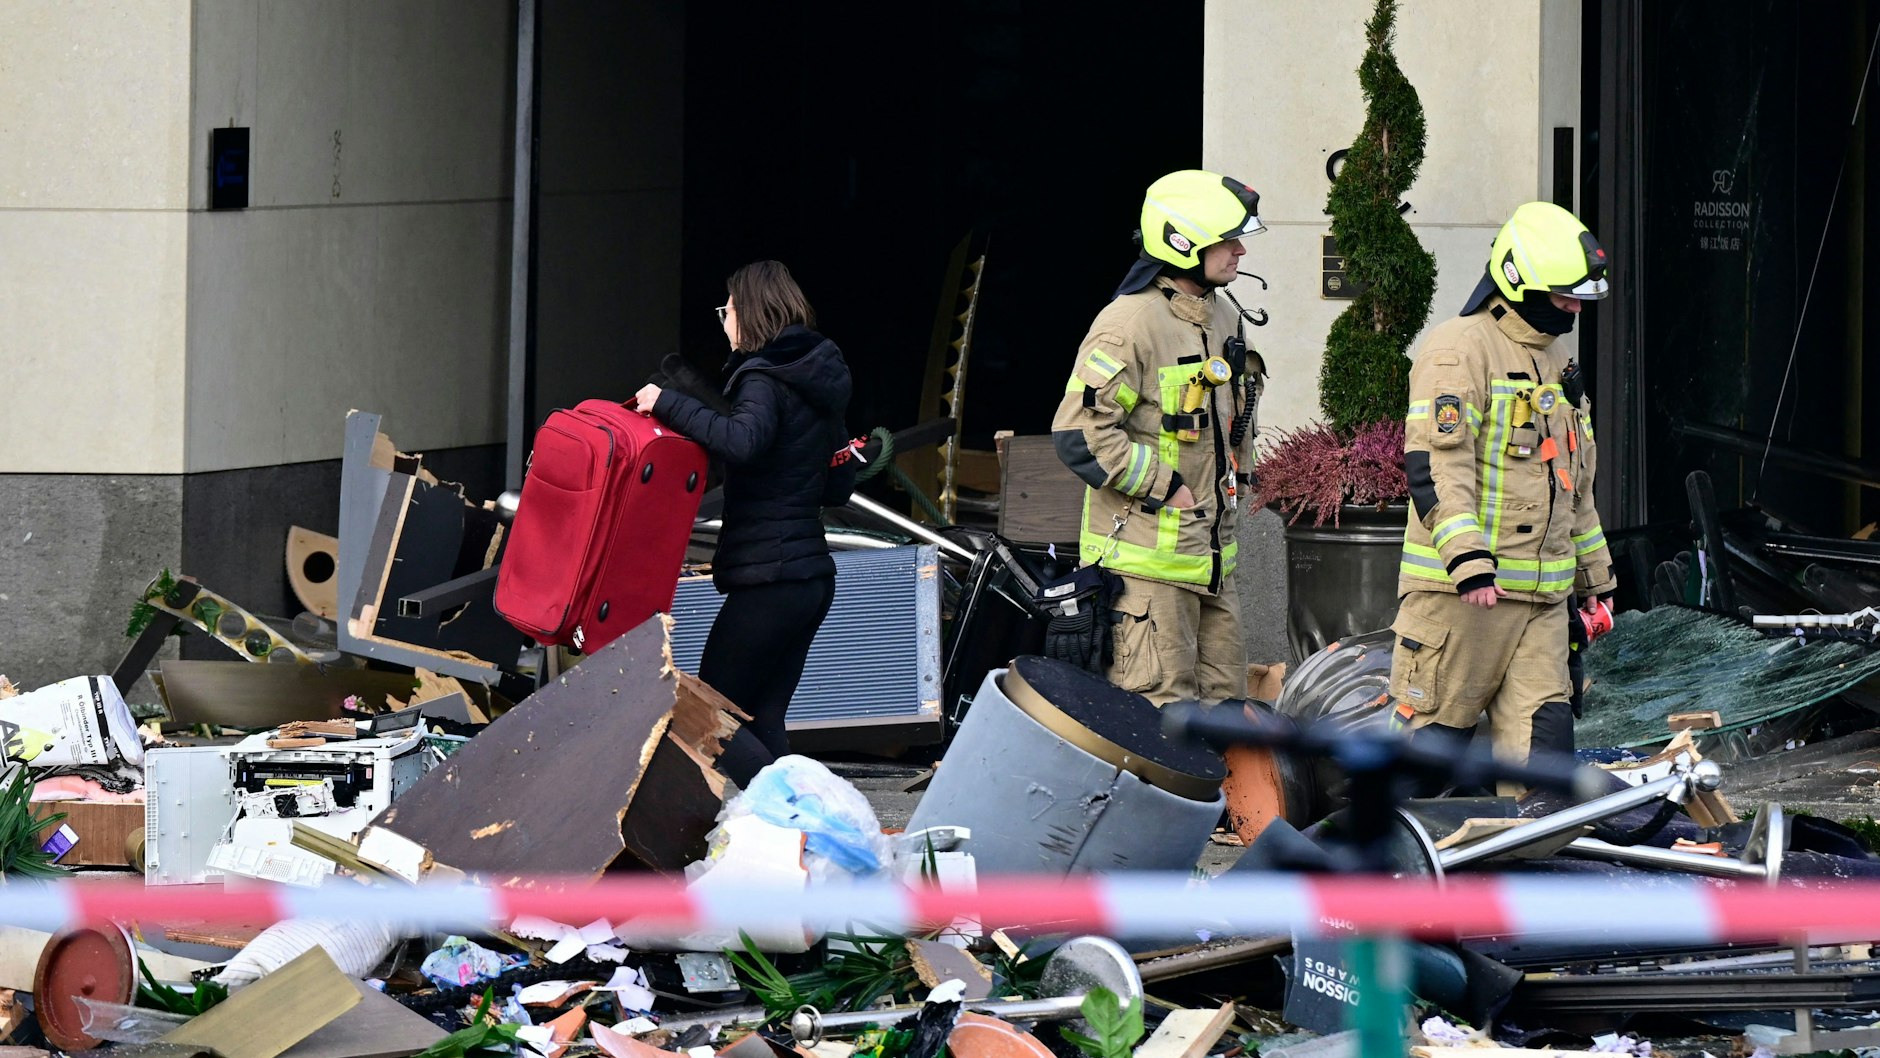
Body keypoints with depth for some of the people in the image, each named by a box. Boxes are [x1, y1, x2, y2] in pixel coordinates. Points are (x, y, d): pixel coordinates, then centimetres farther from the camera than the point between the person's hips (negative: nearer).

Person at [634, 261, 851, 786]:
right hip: (813, 575, 9)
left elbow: (742, 442, -33)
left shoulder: (765, 381, -13)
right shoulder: (819, 378, 15)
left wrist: (670, 405, -25)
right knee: (763, 722, 11)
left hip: (769, 579, -9)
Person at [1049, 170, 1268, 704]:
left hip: (1212, 554, 9)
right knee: (1161, 707, -11)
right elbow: (1080, 432, -20)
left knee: (1224, 699, 10)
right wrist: (1164, 487, -17)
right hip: (1148, 557, -9)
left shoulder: (1224, 316, 14)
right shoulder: (1131, 324, -16)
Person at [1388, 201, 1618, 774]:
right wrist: (1467, 559, -28)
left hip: (1542, 595, 8)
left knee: (1543, 741, -1)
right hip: (1461, 589, -8)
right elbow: (1435, 463, -18)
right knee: (1434, 733, -4)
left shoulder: (1556, 363, 21)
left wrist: (1593, 576, 29)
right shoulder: (1460, 348, -8)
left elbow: (1575, 483, 30)